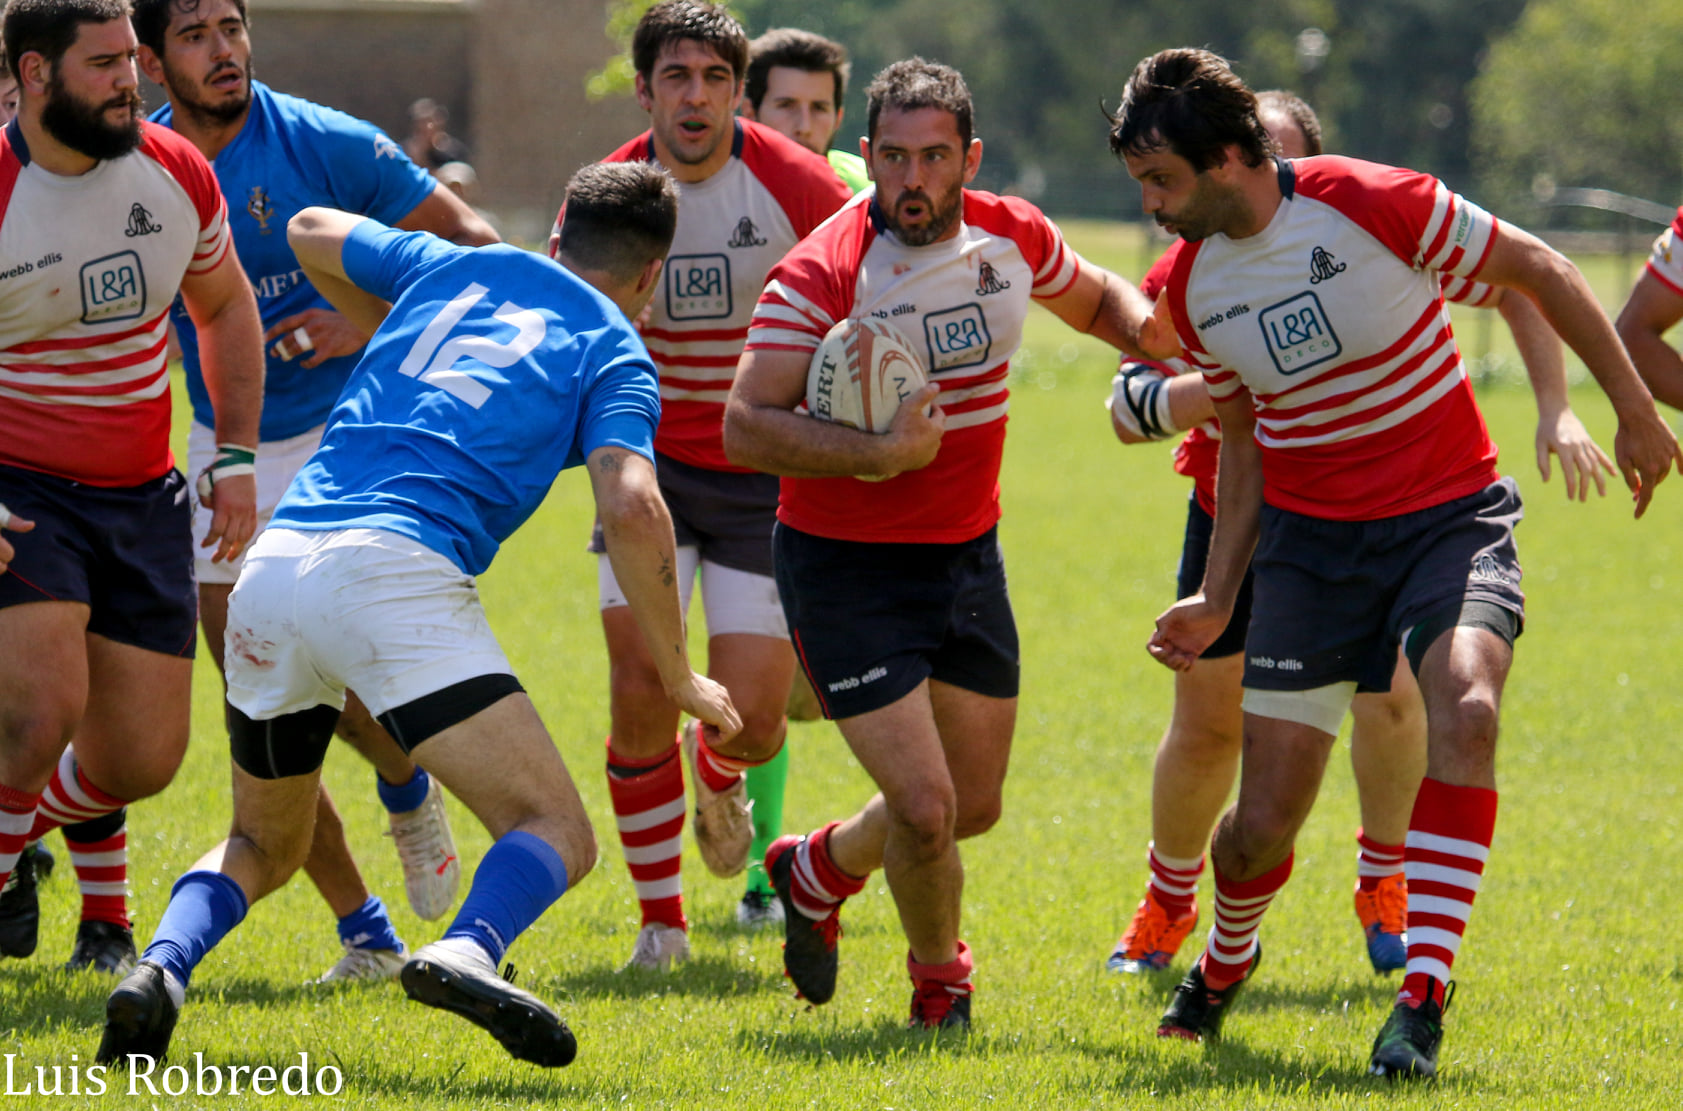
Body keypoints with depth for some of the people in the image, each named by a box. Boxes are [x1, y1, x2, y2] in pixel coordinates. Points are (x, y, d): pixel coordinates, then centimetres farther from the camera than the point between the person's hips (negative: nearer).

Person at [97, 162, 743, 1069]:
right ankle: (467, 953, -38)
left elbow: (310, 234, 43)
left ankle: (161, 966, -7)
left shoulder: (456, 267, 25)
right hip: (397, 574, -5)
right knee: (556, 834, -5)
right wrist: (677, 676, 3)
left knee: (263, 847, 24)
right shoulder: (613, 352, 11)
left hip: (272, 562, 5)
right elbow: (631, 509, -6)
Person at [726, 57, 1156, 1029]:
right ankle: (940, 979, 17)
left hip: (969, 555, 6)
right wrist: (882, 454, -35)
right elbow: (746, 427, -25)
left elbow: (1095, 298, 19)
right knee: (925, 806, -13)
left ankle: (818, 872, 43)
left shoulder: (1013, 237, -3)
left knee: (975, 805, 13)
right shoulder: (824, 273, -21)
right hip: (847, 570, -6)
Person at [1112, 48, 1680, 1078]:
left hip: (1451, 517, -4)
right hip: (1311, 540, 4)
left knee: (1466, 705, -34)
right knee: (1262, 825, 0)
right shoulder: (1191, 287, -1)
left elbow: (1541, 270, -6)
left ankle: (1424, 995, -31)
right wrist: (1218, 598, 11)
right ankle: (1226, 960, 36)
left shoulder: (1372, 204, -17)